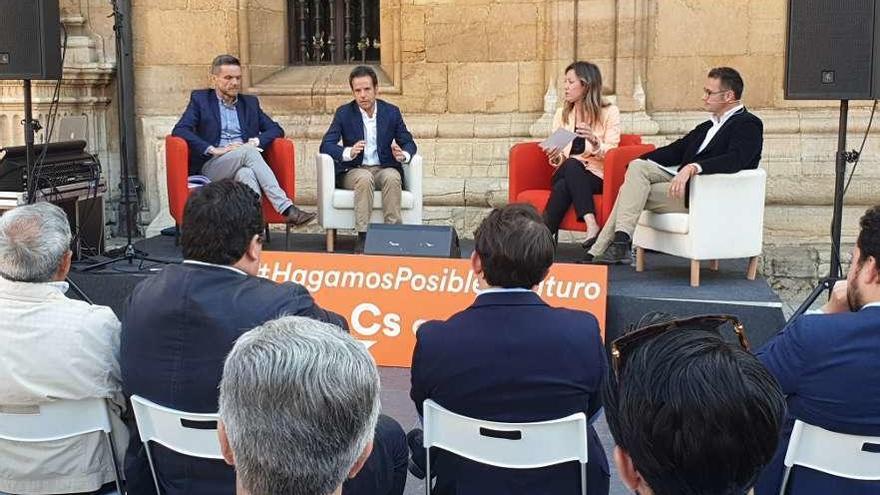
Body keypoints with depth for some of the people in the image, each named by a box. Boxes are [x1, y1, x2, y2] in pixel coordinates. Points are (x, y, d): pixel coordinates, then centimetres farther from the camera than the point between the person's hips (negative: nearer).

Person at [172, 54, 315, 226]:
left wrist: (253, 142, -5)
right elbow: (179, 130, -1)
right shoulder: (200, 99, 13)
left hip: (244, 166, 2)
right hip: (212, 165, -2)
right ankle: (286, 208, -41)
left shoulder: (250, 102, 23)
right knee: (248, 152, -33)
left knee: (246, 174, -37)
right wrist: (213, 149, -13)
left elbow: (276, 130, 16)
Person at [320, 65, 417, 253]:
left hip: (385, 169, 1)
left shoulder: (392, 112, 5)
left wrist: (404, 154, -18)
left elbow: (408, 143, 8)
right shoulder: (344, 113, 1)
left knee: (392, 177, -33)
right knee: (364, 178, -35)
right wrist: (348, 153, -28)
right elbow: (326, 145, -6)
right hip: (354, 171, -1)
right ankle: (362, 237, -34)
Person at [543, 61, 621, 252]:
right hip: (566, 173, 3)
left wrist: (594, 141, -25)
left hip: (596, 177, -3)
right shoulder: (561, 114, 15)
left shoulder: (609, 112, 3)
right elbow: (559, 159, 14)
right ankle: (592, 225, -46)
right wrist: (556, 158, -10)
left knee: (564, 185, -36)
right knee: (571, 165, -35)